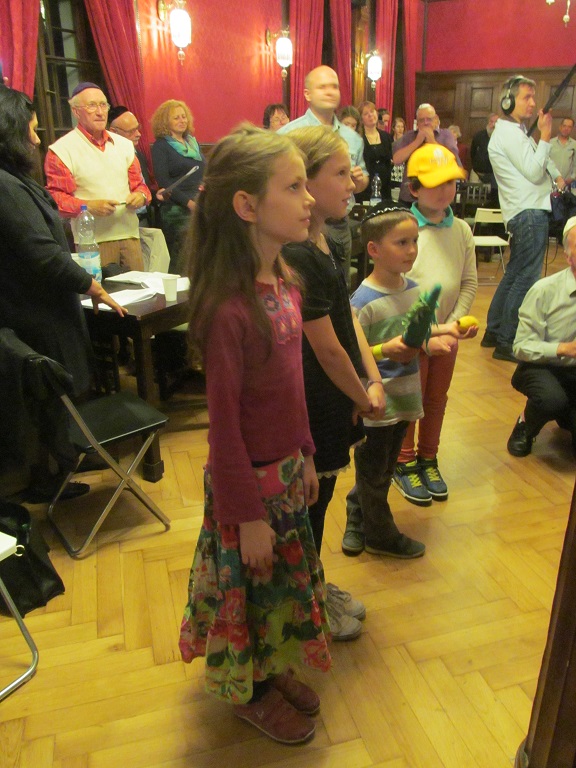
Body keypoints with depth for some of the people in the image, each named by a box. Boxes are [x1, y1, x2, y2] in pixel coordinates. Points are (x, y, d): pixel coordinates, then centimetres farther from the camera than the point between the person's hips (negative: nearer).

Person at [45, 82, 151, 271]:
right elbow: (56, 197, -4)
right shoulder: (60, 150, -1)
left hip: (130, 236, 5)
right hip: (92, 242, -4)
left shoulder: (124, 144, 17)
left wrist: (141, 195, 0)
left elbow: (138, 184, 23)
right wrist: (88, 206, -19)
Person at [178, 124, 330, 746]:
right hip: (249, 479, -8)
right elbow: (224, 422, -22)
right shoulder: (229, 309, -28)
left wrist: (303, 456, 12)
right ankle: (249, 692, 44)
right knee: (249, 583, 16)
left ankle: (269, 668, 52)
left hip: (286, 467, 8)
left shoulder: (284, 283, -3)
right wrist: (249, 513, -15)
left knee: (283, 578, 25)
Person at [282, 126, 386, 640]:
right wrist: (365, 399, -7)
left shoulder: (326, 244, 5)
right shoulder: (296, 258, -26)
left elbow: (350, 318, 6)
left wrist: (373, 383, -3)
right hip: (311, 409, -9)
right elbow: (327, 347, -22)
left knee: (318, 498, 23)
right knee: (308, 506, 10)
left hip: (332, 402, 9)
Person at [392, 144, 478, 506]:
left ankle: (428, 460, 34)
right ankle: (405, 464, 27)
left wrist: (454, 324, -10)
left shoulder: (462, 230, 2)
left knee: (437, 400, 16)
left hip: (448, 332, 5)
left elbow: (469, 282, 4)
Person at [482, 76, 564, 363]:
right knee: (526, 279, -10)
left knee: (514, 274, 14)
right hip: (529, 213, -11)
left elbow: (541, 161, 28)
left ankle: (493, 332, 21)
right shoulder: (508, 133, -12)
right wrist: (545, 136, -11)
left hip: (528, 212, 11)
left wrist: (557, 174, 12)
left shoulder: (517, 131, 21)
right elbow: (534, 172, -17)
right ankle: (507, 343, -7)